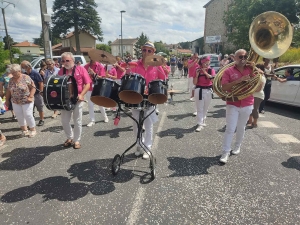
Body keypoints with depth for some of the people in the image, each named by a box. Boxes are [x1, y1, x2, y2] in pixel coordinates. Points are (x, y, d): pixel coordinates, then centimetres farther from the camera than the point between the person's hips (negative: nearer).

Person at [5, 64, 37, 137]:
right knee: (19, 117, 8)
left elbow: (33, 87, -11)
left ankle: (33, 130, 9)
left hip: (26, 101, -5)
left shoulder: (26, 77, -9)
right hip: (15, 102, 5)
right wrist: (7, 100, 12)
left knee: (28, 115, -5)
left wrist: (30, 97, -19)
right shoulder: (11, 80, 6)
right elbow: (8, 90, 13)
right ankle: (24, 130, 21)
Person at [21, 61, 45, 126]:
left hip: (37, 94, -5)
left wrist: (40, 92, -15)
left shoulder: (35, 73, -11)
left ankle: (41, 120, 22)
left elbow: (41, 83, -12)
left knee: (40, 108, 8)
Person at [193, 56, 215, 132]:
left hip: (208, 91, 1)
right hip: (199, 90, -1)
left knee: (205, 108, 13)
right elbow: (194, 83, -3)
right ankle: (200, 124, 0)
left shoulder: (211, 70, 1)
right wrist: (197, 74, -17)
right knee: (199, 108, -2)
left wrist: (205, 72, -20)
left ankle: (203, 121, 32)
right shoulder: (198, 70, 0)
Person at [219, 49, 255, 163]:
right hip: (232, 104, -3)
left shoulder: (251, 69, 4)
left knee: (241, 128, 17)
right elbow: (224, 87, -17)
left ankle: (237, 146, 38)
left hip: (247, 104, 3)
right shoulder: (228, 71, -5)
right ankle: (225, 152, 3)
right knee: (230, 129, -5)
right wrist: (239, 80, -25)